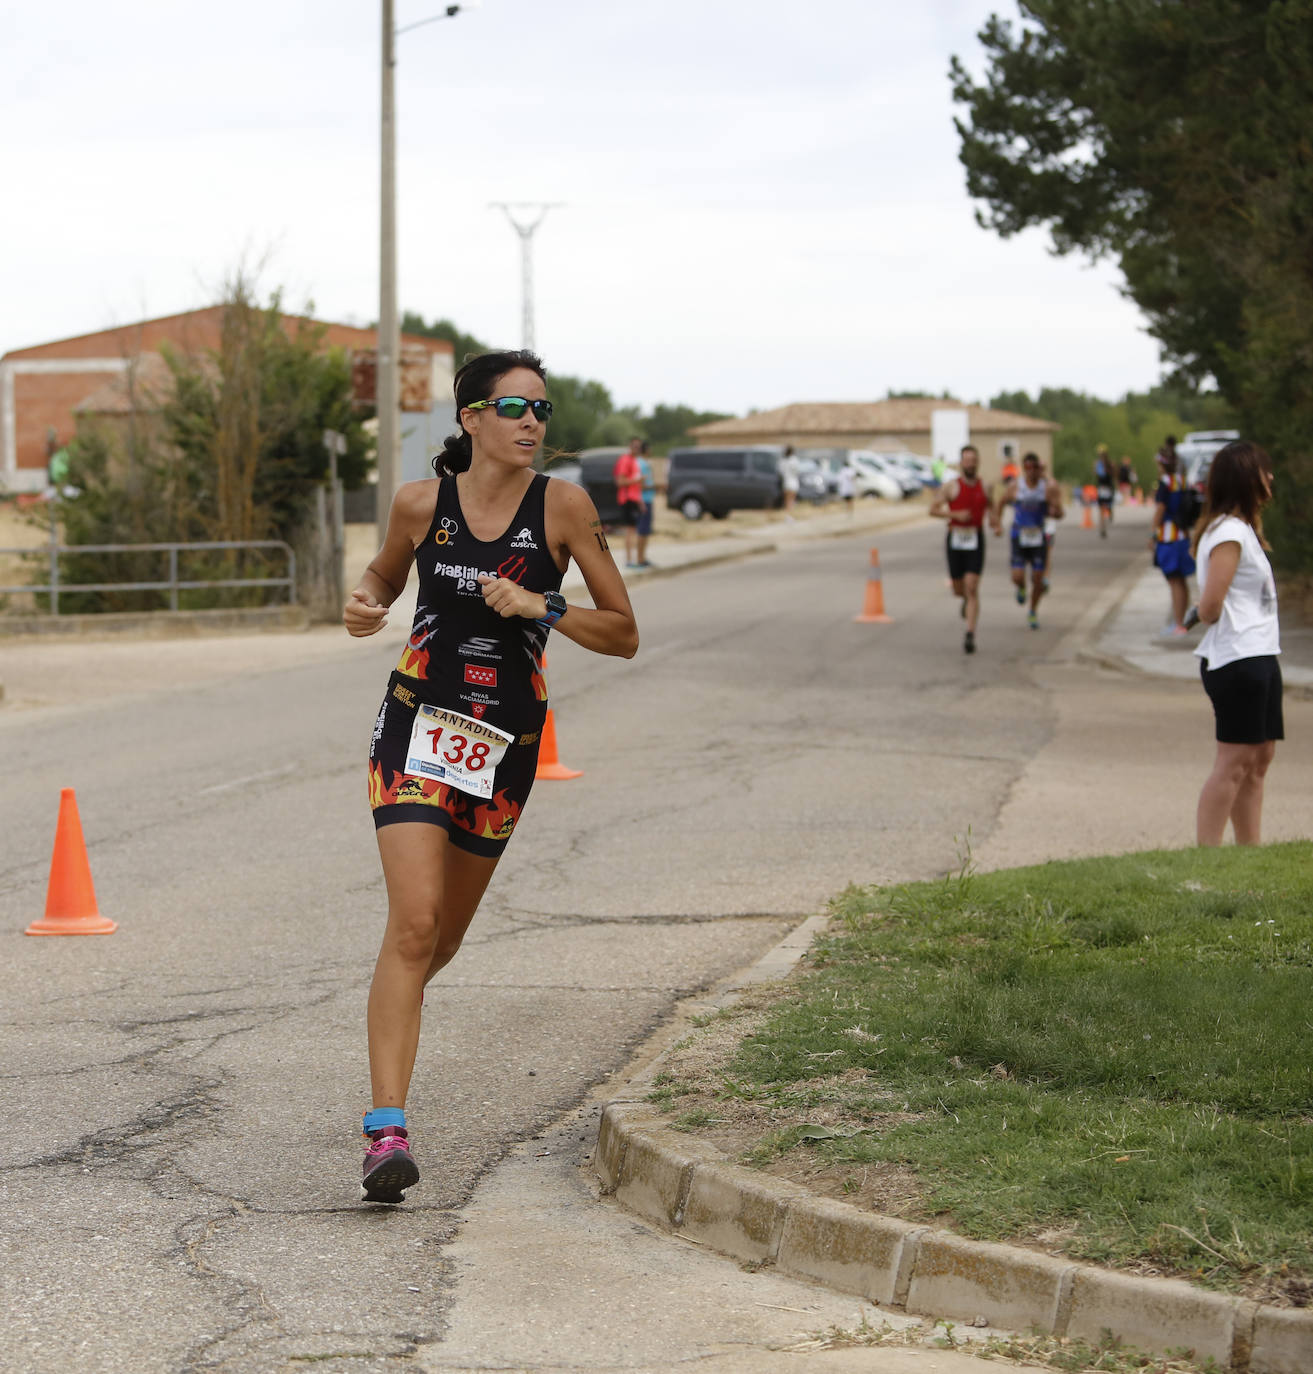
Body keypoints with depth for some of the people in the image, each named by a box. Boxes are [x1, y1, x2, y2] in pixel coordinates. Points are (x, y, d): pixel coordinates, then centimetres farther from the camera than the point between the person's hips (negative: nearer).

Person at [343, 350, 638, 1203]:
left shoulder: (563, 506, -6)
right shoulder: (421, 503, -3)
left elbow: (624, 635, -4)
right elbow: (386, 572, 19)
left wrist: (542, 607, -19)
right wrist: (366, 606, -4)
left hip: (507, 741, 2)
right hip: (419, 723, -1)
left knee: (443, 939, 16)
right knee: (413, 924, -17)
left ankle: (390, 1014, 51)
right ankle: (388, 1131, -19)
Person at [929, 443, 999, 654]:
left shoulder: (984, 487, 6)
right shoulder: (951, 486, -3)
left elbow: (990, 507, 24)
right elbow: (933, 509, -3)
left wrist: (997, 523, 6)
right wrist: (955, 515, -18)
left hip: (975, 541, 0)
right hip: (955, 539, 0)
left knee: (972, 588, -11)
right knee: (958, 590, 8)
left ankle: (970, 636, -13)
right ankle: (967, 599, 48)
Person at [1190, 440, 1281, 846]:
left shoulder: (1240, 529, 16)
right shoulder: (1229, 532, -16)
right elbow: (1210, 606, -19)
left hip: (1258, 658, 10)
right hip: (1238, 660, -10)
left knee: (1259, 757, 13)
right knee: (1235, 760, -9)